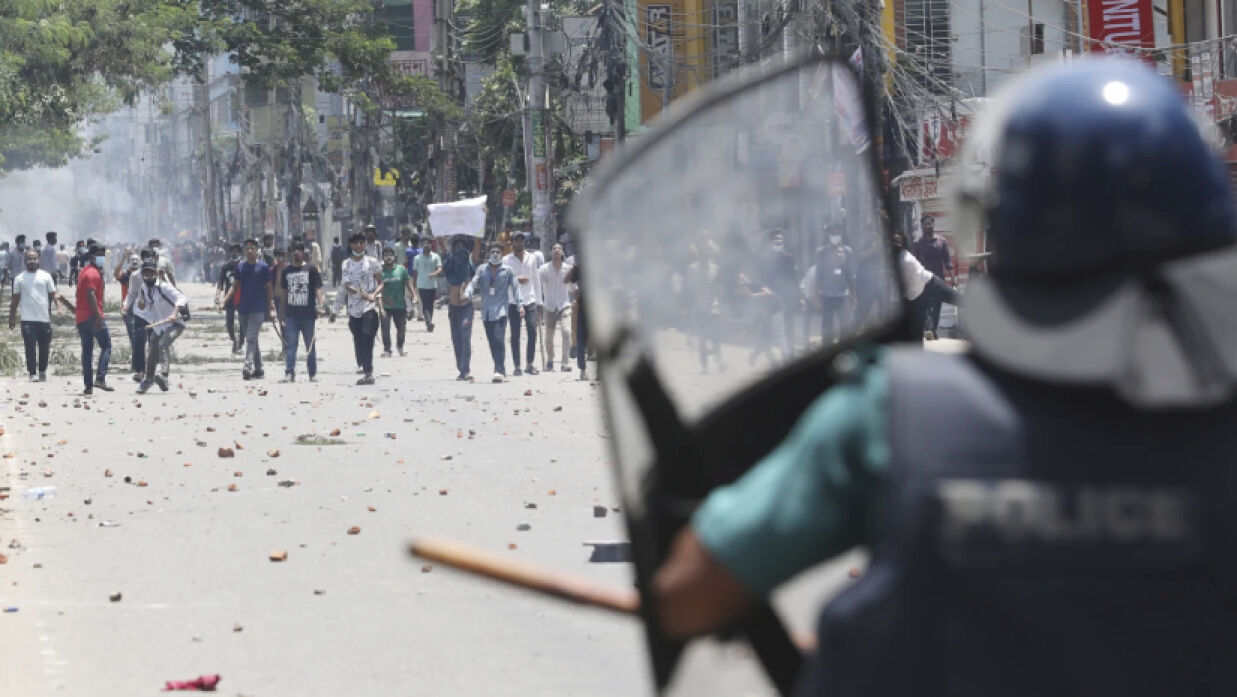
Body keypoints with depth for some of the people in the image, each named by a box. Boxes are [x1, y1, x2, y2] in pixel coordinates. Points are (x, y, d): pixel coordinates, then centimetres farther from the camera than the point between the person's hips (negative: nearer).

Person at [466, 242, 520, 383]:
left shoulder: (507, 270, 4)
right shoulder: (482, 270, 10)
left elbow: (514, 288, 6)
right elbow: (474, 283, 3)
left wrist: (519, 305, -2)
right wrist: (467, 293, -18)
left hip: (501, 309, -4)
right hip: (486, 311, 4)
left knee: (498, 339, -18)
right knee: (492, 342, 6)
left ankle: (499, 371, -21)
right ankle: (500, 370, 16)